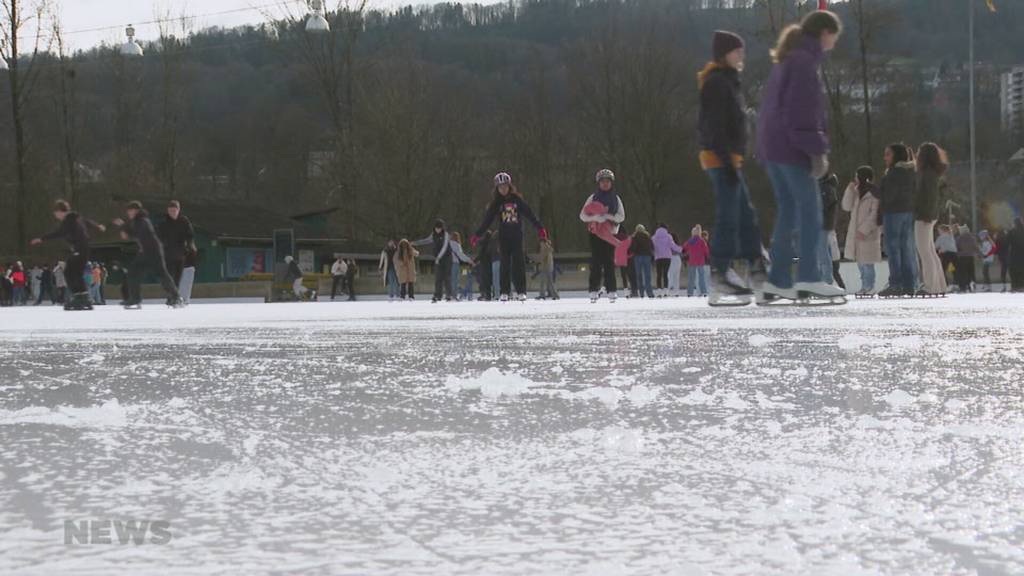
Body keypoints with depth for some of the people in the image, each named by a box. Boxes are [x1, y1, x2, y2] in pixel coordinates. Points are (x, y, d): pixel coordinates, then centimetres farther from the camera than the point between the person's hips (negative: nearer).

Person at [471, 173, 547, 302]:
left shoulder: (517, 199, 2)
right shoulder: (496, 203, 5)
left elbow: (529, 214, 1)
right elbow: (487, 220, 6)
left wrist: (539, 228, -4)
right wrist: (477, 235, 3)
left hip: (517, 235, -1)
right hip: (504, 236, 1)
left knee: (519, 262, -6)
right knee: (505, 263, 0)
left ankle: (521, 291, -4)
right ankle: (505, 292, 4)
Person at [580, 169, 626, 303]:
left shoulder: (616, 199, 10)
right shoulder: (593, 198, 7)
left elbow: (621, 216, 3)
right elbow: (582, 215, 2)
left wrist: (608, 216, -12)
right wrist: (595, 217, -15)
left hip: (610, 233, 1)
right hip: (595, 233, -1)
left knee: (609, 262, -3)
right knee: (596, 262, -7)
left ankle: (611, 290, -4)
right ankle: (594, 290, -7)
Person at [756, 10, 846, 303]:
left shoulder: (787, 60, 20)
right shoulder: (805, 60, -11)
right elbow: (803, 111, -19)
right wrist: (816, 150, -19)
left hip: (772, 146, 10)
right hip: (792, 147, -10)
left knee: (788, 211, 10)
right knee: (810, 210, -8)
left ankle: (778, 281, 8)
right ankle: (808, 278, -12)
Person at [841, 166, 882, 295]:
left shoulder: (874, 193, -12)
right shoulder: (857, 191, 12)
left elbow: (875, 214, -16)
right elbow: (846, 206, 6)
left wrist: (864, 230, -19)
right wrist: (850, 189, -4)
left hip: (868, 233, -8)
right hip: (855, 231, 8)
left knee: (867, 261, -7)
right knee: (859, 260, 12)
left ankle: (869, 287, 0)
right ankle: (865, 285, 20)